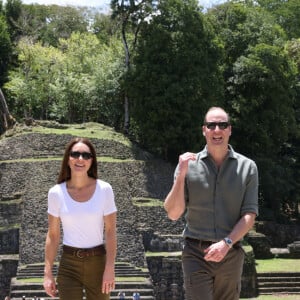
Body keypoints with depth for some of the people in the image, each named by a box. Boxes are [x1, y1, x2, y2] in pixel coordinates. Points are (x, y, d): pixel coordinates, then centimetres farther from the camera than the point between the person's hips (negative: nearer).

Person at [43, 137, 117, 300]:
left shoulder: (104, 189, -6)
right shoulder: (56, 193, -4)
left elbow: (110, 231, -6)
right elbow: (53, 235, 1)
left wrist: (110, 269, -12)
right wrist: (48, 273, -2)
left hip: (98, 262, 0)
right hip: (69, 264, 0)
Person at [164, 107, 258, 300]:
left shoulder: (247, 167, 1)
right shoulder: (189, 165, 1)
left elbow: (249, 215, -1)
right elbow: (173, 214, -2)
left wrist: (226, 243, -16)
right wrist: (181, 175, -14)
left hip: (231, 254, 2)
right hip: (196, 254, -2)